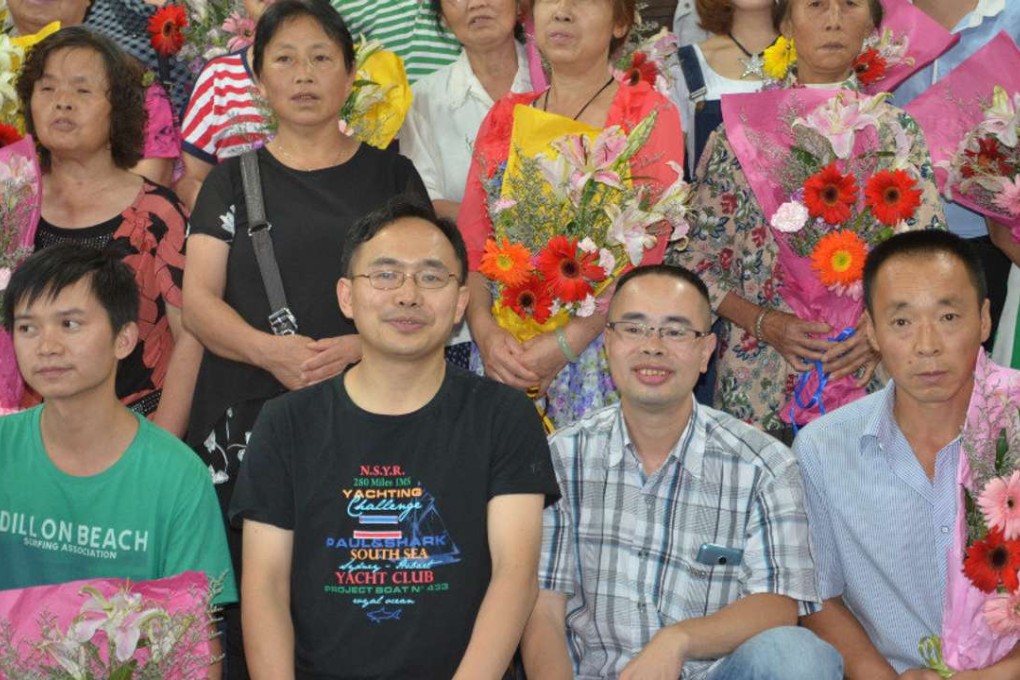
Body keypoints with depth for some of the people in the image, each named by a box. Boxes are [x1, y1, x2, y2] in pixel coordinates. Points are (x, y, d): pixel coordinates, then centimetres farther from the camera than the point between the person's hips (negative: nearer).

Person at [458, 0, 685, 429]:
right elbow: (470, 245, 7)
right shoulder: (503, 118, 12)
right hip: (505, 349, 3)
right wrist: (485, 329, -11)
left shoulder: (649, 114, -1)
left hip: (602, 342, -3)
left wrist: (566, 343, -18)